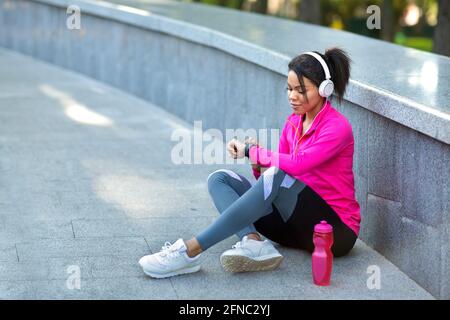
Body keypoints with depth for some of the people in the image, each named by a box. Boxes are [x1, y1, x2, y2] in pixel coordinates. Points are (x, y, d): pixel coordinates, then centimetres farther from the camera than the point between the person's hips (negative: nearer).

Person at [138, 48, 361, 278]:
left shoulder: (337, 127, -12)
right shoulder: (293, 122, 10)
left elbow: (297, 165, -27)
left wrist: (251, 151, -15)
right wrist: (258, 164, -14)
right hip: (296, 227, 8)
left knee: (278, 176, -34)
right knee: (219, 179, -4)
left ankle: (191, 251, -37)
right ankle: (253, 242, -32)